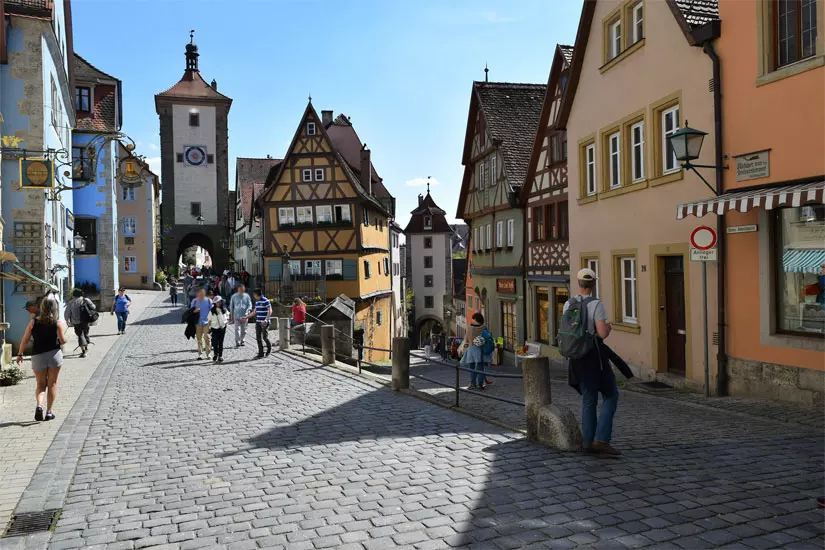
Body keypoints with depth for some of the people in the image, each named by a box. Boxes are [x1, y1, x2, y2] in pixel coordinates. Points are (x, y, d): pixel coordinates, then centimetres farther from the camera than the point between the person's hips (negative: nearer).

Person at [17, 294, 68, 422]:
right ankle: (49, 412, 13)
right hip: (54, 354, -1)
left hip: (38, 356, 1)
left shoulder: (33, 322, -2)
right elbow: (63, 340, -11)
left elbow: (25, 340, 0)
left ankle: (39, 405, -11)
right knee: (52, 384, 11)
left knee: (40, 384, 15)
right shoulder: (58, 323, -7)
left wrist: (20, 354, 9)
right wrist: (64, 330, 8)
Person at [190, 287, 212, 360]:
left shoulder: (208, 301, 2)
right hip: (198, 322, 2)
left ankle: (208, 353, 2)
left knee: (206, 337, -6)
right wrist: (195, 311, -14)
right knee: (199, 338, 3)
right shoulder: (194, 301, 6)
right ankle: (200, 353, 10)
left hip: (207, 322, -2)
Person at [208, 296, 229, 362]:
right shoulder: (212, 311, -3)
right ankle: (215, 354, 14)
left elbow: (227, 315, 22)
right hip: (215, 328, -2)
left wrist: (226, 320, 8)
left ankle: (220, 356, 11)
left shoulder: (224, 309, 3)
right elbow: (210, 320, 3)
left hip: (222, 327, 2)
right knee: (215, 342, -5)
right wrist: (209, 328, 2)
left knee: (221, 342, 5)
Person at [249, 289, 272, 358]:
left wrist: (266, 319, -26)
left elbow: (270, 311, -15)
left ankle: (269, 347, 24)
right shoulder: (257, 302, 15)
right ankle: (260, 353, 8)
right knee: (258, 337, 3)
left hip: (264, 322, -8)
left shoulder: (265, 301, -10)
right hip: (258, 321, 8)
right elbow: (254, 312, 23)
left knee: (265, 337, -5)